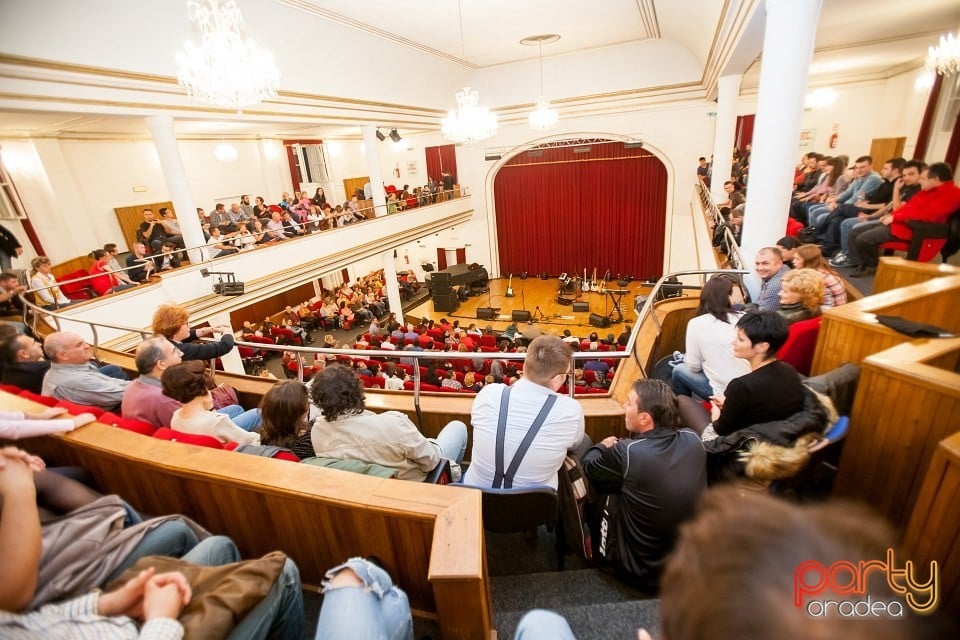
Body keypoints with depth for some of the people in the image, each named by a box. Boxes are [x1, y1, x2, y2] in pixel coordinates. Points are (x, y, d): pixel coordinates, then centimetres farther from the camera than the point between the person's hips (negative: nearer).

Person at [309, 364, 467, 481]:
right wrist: (432, 443, -4)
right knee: (458, 426, 19)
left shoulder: (317, 429, -22)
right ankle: (453, 472, 45)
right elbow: (431, 461, -26)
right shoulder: (392, 422, -41)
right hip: (421, 485, -5)